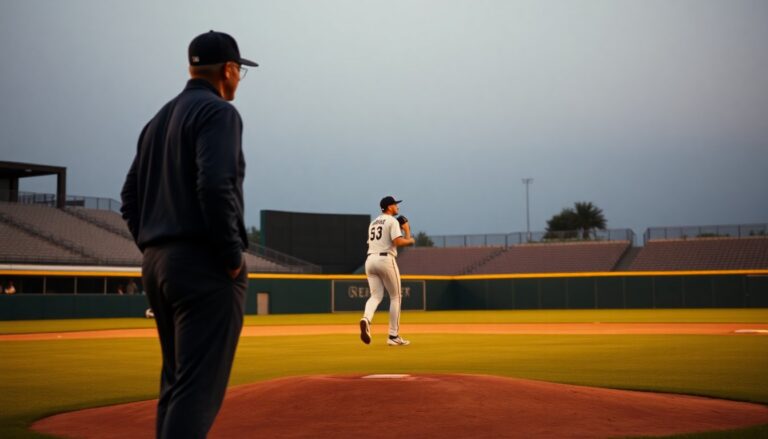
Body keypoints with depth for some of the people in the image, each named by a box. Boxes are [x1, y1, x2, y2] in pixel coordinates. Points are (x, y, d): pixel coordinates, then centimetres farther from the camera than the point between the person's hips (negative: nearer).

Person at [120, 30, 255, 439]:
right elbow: (215, 187, -21)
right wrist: (233, 257, -14)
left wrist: (153, 250, 17)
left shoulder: (159, 120, 19)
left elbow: (131, 196, 19)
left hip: (156, 266, 9)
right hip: (204, 266, -9)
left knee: (175, 383, 15)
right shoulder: (217, 112, -7)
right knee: (199, 387, -11)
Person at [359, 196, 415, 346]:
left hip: (370, 259, 6)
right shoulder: (392, 221, -4)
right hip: (385, 259, -6)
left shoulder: (373, 223, 21)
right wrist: (410, 240, 5)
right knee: (395, 297, 7)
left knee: (376, 296, 2)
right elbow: (398, 242, -16)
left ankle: (366, 319, -32)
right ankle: (393, 336, 6)